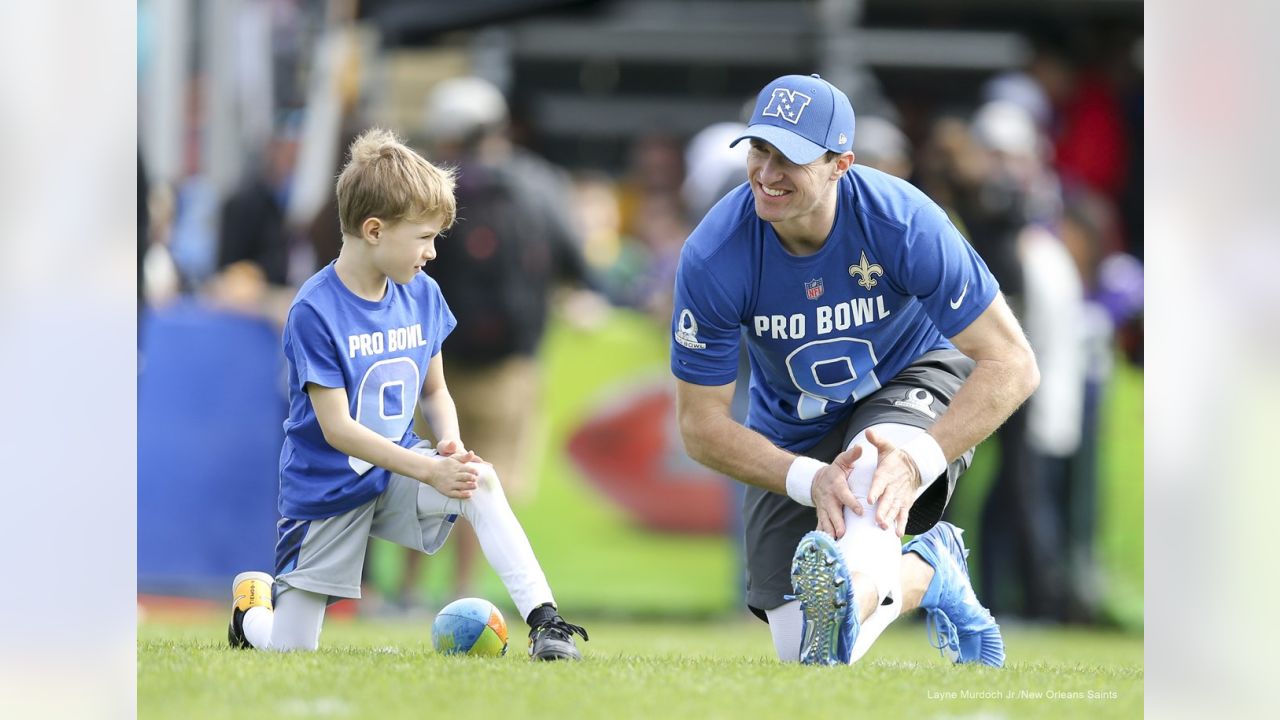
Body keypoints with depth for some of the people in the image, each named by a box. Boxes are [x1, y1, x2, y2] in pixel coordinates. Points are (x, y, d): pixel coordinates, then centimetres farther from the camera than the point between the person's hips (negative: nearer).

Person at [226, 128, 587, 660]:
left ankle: (544, 620, -29)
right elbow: (337, 428, -23)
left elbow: (435, 391, 9)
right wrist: (429, 470, -28)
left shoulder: (423, 296, -3)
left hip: (395, 471, 4)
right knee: (290, 651, 0)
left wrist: (450, 444, -14)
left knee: (480, 481, -28)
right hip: (326, 490, -4)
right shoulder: (314, 311, -21)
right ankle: (254, 600, 35)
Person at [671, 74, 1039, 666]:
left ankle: (854, 594, -67)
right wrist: (808, 479, -33)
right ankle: (929, 573, 17)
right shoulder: (712, 259, -26)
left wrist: (920, 461, -39)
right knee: (799, 648, -9)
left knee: (873, 464, -40)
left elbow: (1012, 364, -26)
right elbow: (701, 424, -17)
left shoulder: (901, 223, -29)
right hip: (794, 434, 2)